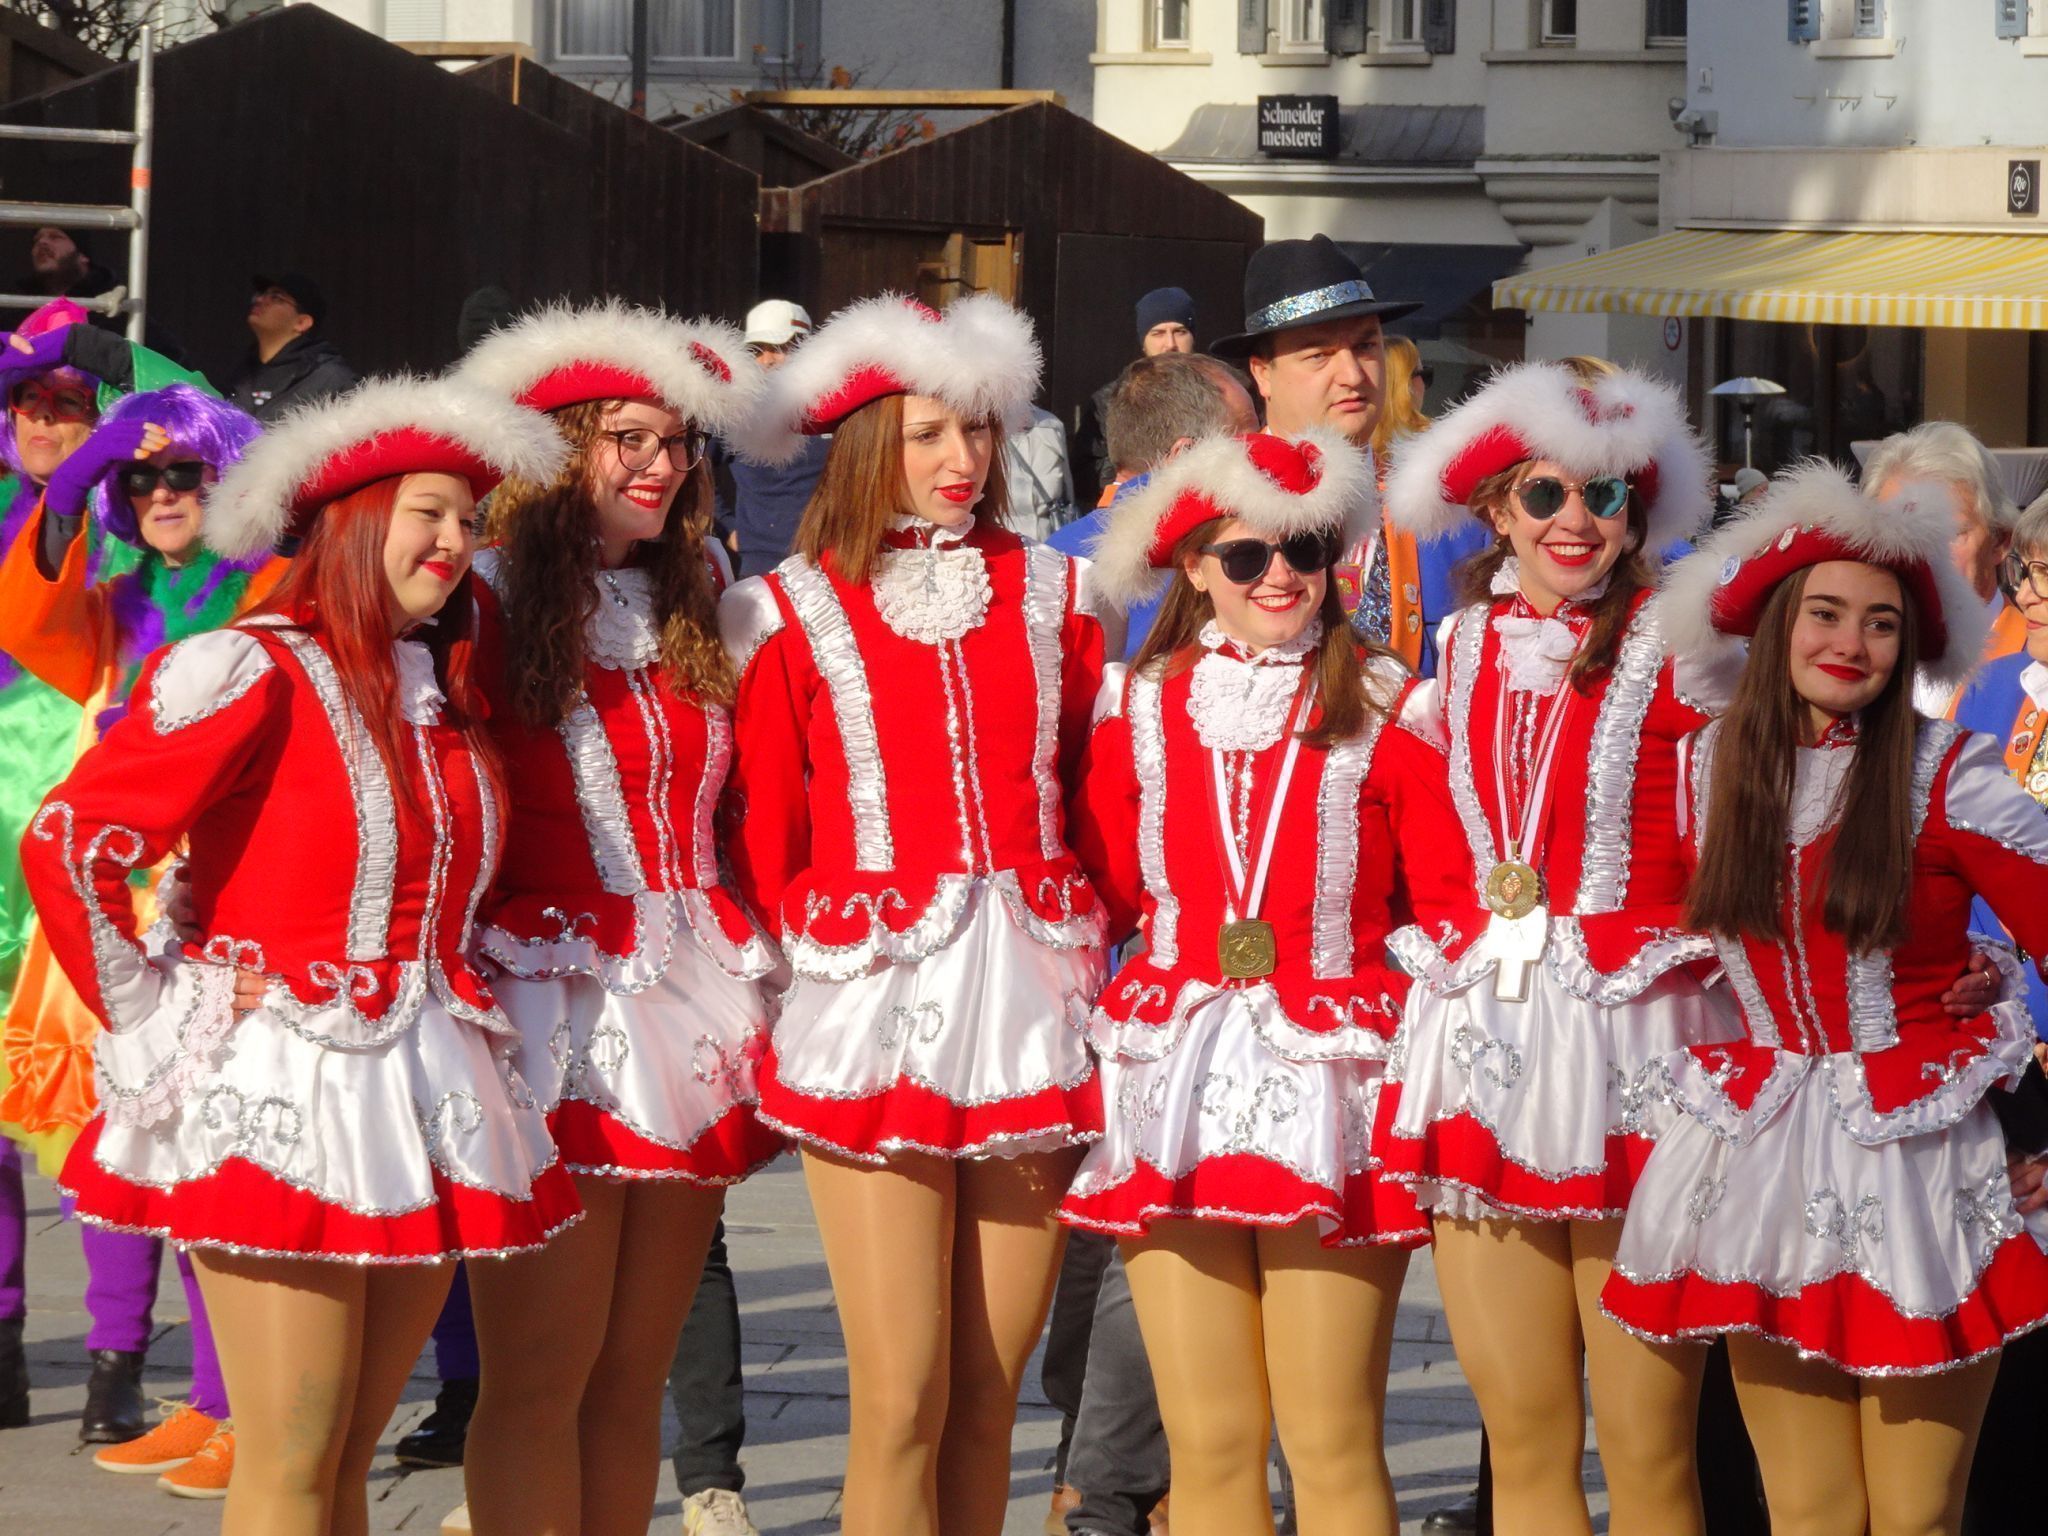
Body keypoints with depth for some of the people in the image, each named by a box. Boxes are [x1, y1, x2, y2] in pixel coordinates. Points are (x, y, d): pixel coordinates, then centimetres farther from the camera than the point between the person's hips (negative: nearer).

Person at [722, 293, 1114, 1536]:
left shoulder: (1053, 594, 9)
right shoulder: (791, 615, 1)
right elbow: (763, 841, 6)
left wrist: (1077, 932, 7)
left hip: (1033, 1002, 3)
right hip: (873, 1013, -3)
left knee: (990, 1390, 6)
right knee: (902, 1399, -5)